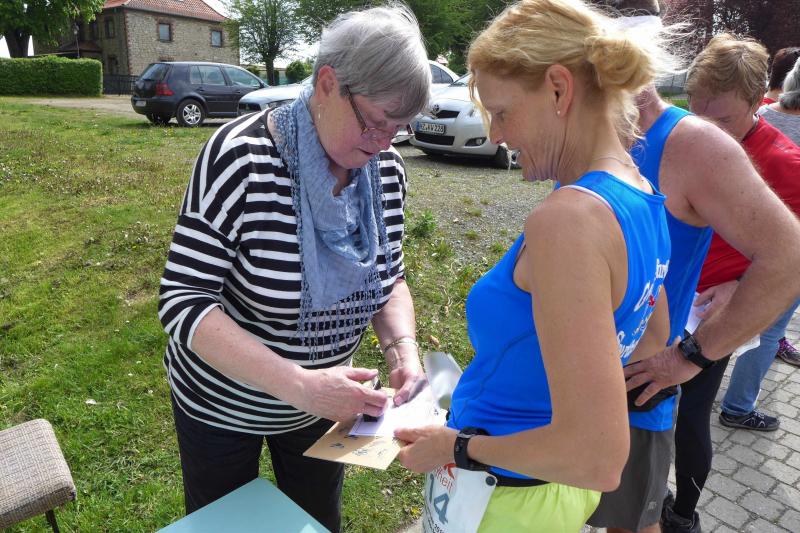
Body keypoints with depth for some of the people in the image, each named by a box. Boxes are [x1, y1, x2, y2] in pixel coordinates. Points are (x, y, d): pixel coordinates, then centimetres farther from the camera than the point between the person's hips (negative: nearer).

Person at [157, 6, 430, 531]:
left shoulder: (386, 169, -11)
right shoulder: (240, 158, -26)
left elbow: (389, 276, 0)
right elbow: (183, 301, -26)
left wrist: (402, 345, -19)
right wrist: (298, 383, -36)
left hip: (319, 402, 4)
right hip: (223, 403, -3)